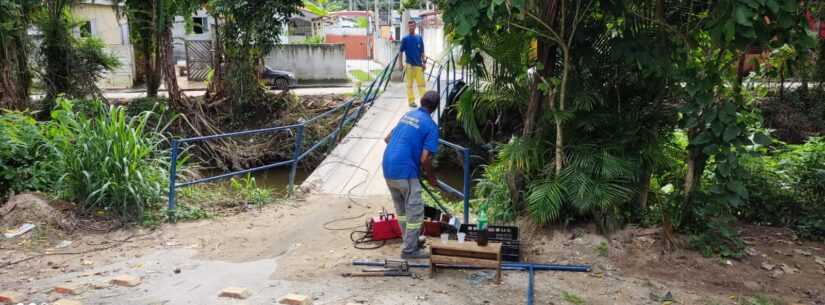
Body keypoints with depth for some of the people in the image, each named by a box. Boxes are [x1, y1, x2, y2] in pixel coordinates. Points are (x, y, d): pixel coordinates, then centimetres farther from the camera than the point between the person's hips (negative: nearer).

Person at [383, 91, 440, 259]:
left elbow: (387, 139, 21)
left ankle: (411, 241, 34)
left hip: (388, 169, 8)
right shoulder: (431, 126, -9)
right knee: (415, 211, 5)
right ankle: (410, 250, 10)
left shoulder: (407, 115, 13)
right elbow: (424, 159, -14)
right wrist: (431, 177, 3)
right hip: (405, 172, -8)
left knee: (401, 209, 20)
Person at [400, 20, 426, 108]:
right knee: (409, 84, 5)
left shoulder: (419, 38, 7)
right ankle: (411, 101, 12)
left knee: (422, 83, -1)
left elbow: (422, 51, 11)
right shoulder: (405, 39, 0)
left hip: (419, 65, 2)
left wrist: (423, 62, 5)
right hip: (409, 65, -2)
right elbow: (401, 52, 2)